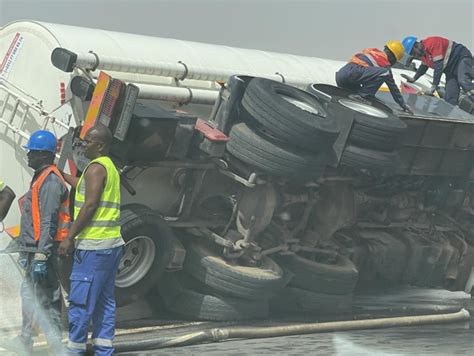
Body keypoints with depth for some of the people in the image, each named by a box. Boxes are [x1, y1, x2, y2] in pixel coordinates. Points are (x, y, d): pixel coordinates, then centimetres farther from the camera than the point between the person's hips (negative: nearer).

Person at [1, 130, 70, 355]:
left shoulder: (51, 181, -16)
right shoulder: (41, 178, 17)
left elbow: (49, 222, -23)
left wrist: (41, 256, -27)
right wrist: (26, 251, 25)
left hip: (42, 250, -11)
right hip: (34, 249, 11)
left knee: (46, 299, -7)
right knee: (29, 294, 20)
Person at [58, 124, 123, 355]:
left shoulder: (96, 168, -10)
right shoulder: (111, 167, 19)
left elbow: (90, 205, -18)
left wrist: (69, 237, -17)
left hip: (94, 244, -10)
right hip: (112, 243, 10)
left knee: (80, 301, -5)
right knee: (105, 301, 10)